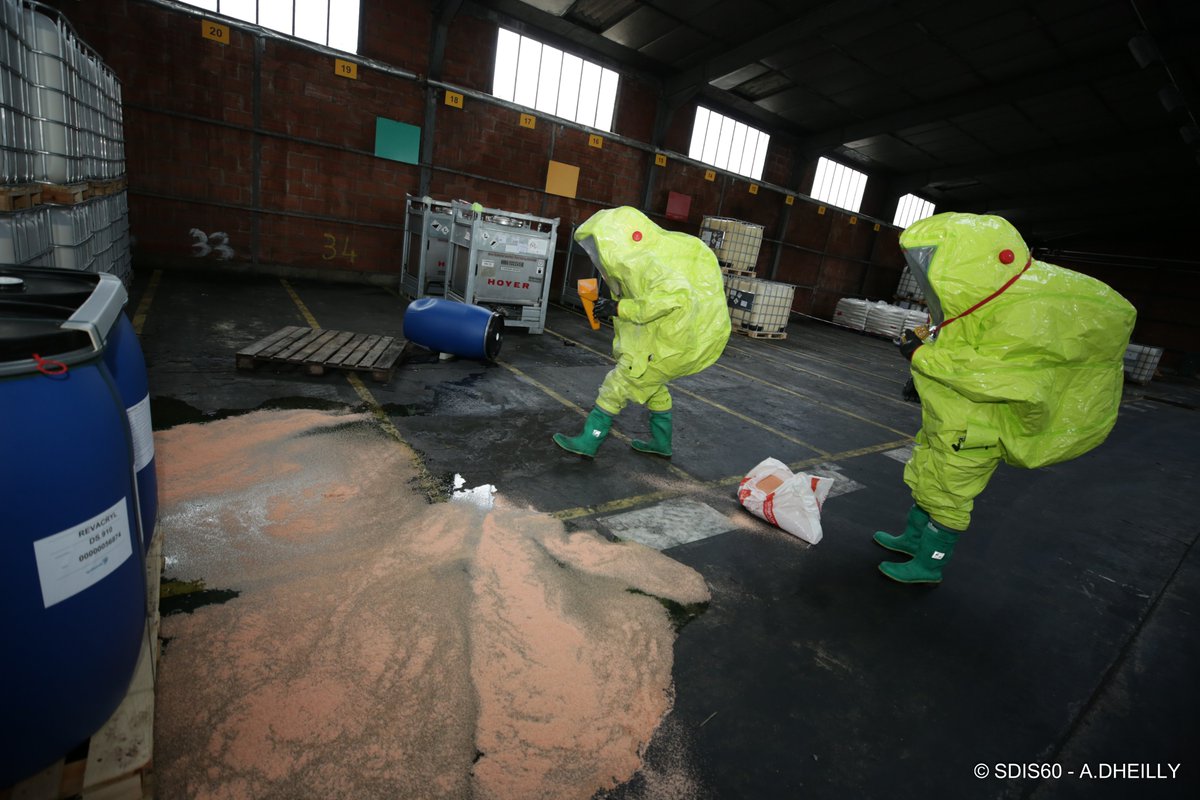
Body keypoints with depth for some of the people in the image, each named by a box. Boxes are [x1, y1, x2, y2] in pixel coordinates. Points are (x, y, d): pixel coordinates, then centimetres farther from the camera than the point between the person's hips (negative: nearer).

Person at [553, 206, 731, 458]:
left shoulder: (638, 263, -23)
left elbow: (673, 294, -38)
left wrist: (620, 308, -28)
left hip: (676, 340, -9)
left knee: (620, 383, 4)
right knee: (651, 379, 27)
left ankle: (588, 442, 17)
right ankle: (661, 442, 36)